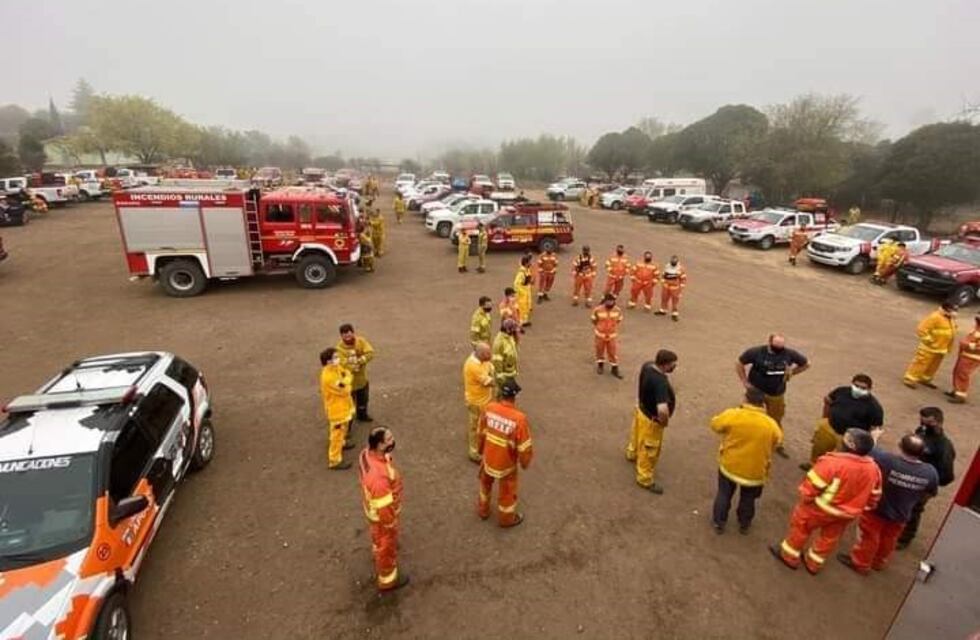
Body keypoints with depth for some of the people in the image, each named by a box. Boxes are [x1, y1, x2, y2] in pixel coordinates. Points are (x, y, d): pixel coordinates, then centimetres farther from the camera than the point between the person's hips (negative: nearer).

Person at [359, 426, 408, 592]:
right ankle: (387, 580, 47)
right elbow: (383, 506, -31)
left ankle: (379, 558, 66)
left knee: (378, 538, 36)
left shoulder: (367, 453, -20)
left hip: (373, 507, 8)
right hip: (381, 513, -7)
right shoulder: (378, 476, -46)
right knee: (387, 546, 21)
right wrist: (391, 525, -14)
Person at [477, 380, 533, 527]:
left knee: (486, 482, 31)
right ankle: (506, 518, 46)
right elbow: (524, 446, -21)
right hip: (506, 462, -4)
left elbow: (481, 432, -3)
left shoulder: (489, 408, -19)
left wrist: (481, 450, 16)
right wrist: (525, 462, -1)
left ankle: (483, 510, 53)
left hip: (488, 457, 4)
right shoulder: (519, 418, -32)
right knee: (507, 491, 22)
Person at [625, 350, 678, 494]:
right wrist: (664, 421, -27)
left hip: (641, 409, 9)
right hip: (651, 419, -8)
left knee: (637, 434, 35)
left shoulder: (647, 365, -13)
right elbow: (662, 410, -49)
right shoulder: (660, 382, -40)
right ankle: (645, 479, 34)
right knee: (649, 450, 14)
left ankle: (632, 453, 63)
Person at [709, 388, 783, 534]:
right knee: (748, 499, 26)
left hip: (730, 466, -1)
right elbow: (778, 441, 4)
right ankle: (744, 525, 45)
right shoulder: (771, 424, -15)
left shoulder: (732, 415, -21)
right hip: (755, 471, 1)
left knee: (724, 494, 22)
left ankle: (718, 523, 36)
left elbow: (715, 425, -4)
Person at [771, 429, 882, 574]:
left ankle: (789, 555, 33)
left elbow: (811, 485, -24)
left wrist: (804, 498, -3)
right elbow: (874, 497, 4)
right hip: (846, 514, 6)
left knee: (800, 526, 18)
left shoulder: (832, 462, -32)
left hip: (821, 507, -6)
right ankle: (813, 563, 44)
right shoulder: (874, 469, -11)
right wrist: (859, 509, 21)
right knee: (829, 537, 25)